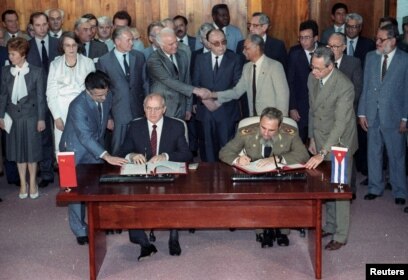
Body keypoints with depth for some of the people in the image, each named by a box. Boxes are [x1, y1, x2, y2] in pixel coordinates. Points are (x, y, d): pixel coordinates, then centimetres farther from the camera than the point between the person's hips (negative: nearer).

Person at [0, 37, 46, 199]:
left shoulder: (36, 72, -6)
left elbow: (41, 96, -4)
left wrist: (41, 118, -6)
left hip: (31, 115, -2)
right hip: (13, 116, 3)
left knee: (31, 149, 4)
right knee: (18, 150, 9)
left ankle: (32, 183, 18)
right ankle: (23, 183, 21)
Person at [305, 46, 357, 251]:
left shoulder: (344, 86, -25)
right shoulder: (313, 78, -2)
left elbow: (340, 123, -29)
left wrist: (322, 153, -33)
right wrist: (312, 139, 13)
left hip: (339, 144, -6)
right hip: (321, 141, 6)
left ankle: (340, 236, 16)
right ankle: (330, 226, 32)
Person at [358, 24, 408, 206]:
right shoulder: (370, 57, 6)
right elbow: (365, 87, 7)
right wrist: (362, 113, 3)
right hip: (372, 116, 3)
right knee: (373, 153, 12)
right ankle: (375, 188, 26)